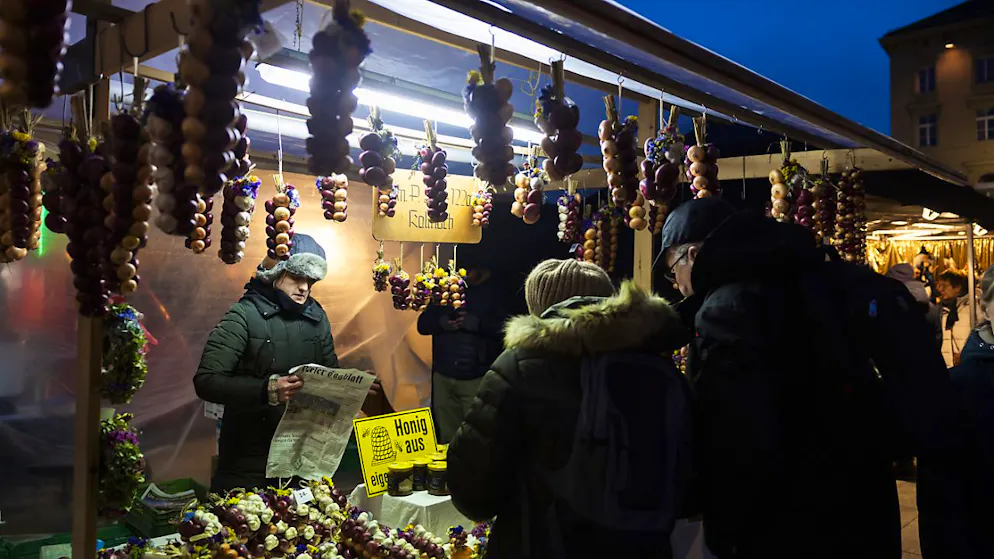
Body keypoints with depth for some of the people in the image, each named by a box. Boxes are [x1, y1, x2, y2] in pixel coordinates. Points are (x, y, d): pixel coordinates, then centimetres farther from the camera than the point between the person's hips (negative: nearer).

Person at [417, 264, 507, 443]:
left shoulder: (495, 292, 0)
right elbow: (422, 324, 8)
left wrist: (477, 323, -23)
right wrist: (441, 323, -12)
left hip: (476, 377, -4)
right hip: (443, 376, 4)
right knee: (446, 438, 10)